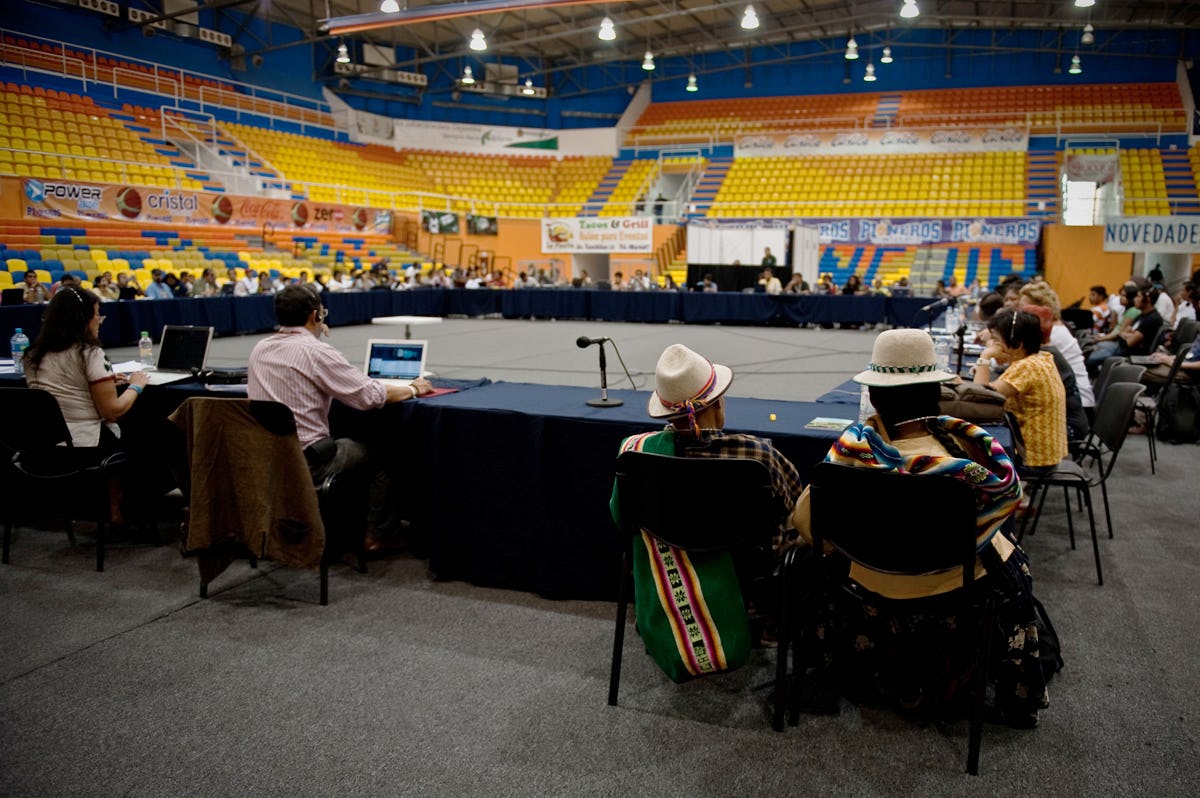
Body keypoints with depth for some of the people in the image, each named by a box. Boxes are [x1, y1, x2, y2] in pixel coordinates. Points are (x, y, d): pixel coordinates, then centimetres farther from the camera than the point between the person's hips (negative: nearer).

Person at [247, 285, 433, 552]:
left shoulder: (259, 349, 4)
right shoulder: (316, 351, -17)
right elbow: (371, 396, -16)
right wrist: (413, 389, 0)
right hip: (304, 461, -7)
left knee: (341, 444, 33)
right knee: (378, 452, 17)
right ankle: (378, 534, 25)